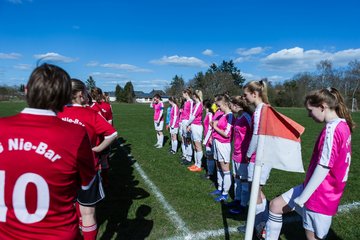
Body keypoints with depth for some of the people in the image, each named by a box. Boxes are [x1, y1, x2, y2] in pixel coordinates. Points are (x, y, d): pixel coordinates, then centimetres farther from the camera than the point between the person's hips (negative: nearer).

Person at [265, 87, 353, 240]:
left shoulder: (331, 129, -22)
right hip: (320, 191, 9)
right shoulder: (343, 125, 7)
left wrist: (303, 196, -17)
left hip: (319, 195, -9)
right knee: (275, 205, 12)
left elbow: (323, 167, -25)